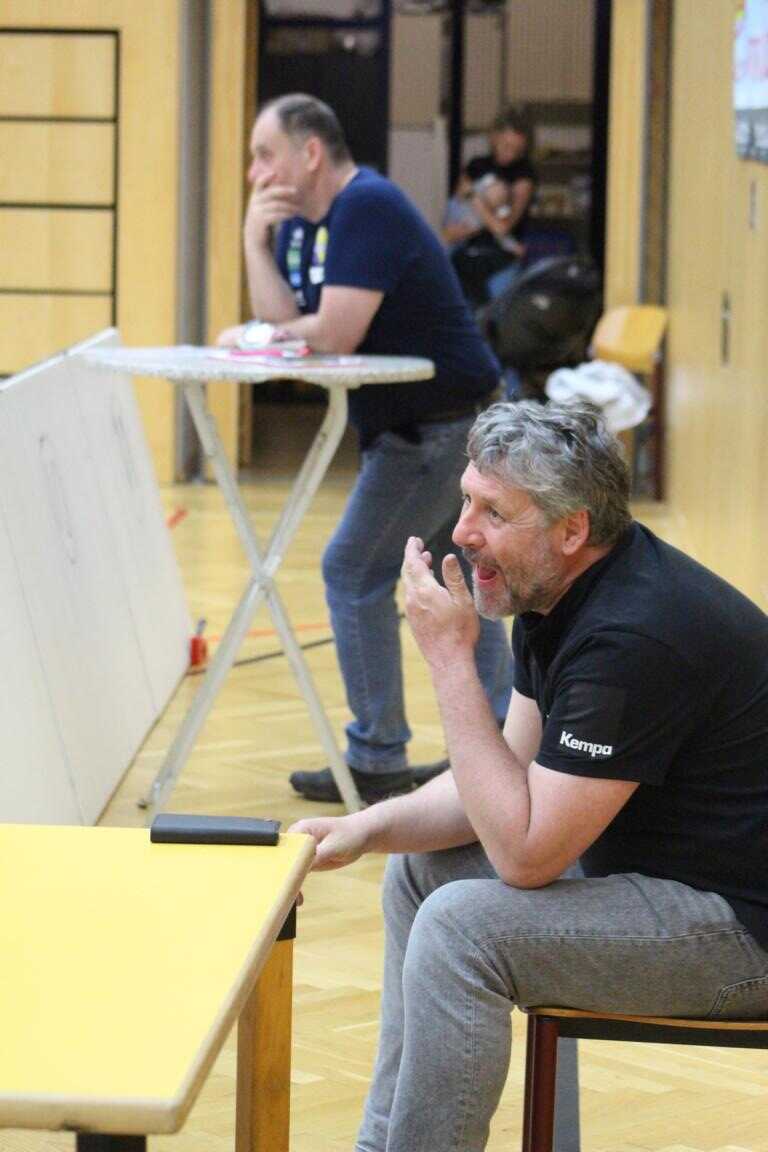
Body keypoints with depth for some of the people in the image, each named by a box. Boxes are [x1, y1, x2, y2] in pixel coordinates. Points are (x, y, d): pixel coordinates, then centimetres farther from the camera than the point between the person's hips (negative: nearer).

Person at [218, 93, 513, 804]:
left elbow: (335, 334, -26)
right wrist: (256, 240, -11)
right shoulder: (302, 222, 10)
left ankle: (378, 760, -1)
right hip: (450, 422, 11)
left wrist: (249, 338, -11)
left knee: (355, 572, -7)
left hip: (435, 427, -11)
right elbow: (284, 322, 0)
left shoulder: (367, 207, -20)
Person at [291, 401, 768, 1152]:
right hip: (659, 859, 11)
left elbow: (525, 852, -26)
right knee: (419, 868, 17)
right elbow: (519, 776, 10)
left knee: (462, 925, -23)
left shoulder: (633, 637, -28)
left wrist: (450, 660, -25)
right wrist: (366, 829, -3)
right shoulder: (556, 589, 3)